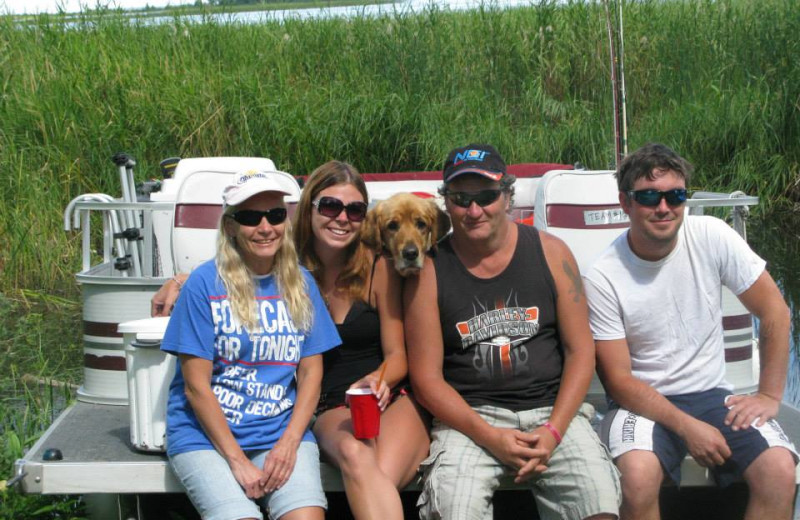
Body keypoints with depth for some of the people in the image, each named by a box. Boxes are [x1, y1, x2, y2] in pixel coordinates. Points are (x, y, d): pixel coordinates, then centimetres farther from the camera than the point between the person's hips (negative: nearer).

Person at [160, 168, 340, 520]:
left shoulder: (301, 284, 7)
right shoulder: (205, 283, -4)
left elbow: (311, 373, 7)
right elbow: (196, 385, -6)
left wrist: (289, 442, -8)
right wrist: (237, 461, -11)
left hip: (283, 431, 2)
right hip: (205, 434, -2)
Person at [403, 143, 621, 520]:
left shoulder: (550, 253, 5)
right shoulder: (429, 271, 2)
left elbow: (580, 351, 4)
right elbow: (426, 378, 0)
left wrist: (553, 430, -9)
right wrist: (487, 436, -13)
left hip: (552, 409, 1)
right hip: (469, 416, -1)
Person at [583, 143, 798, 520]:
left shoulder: (712, 237, -6)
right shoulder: (602, 278, -12)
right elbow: (618, 379, -10)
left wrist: (769, 396, -4)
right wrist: (688, 428, -20)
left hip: (712, 394, 3)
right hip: (643, 401, -2)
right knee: (638, 476, -33)